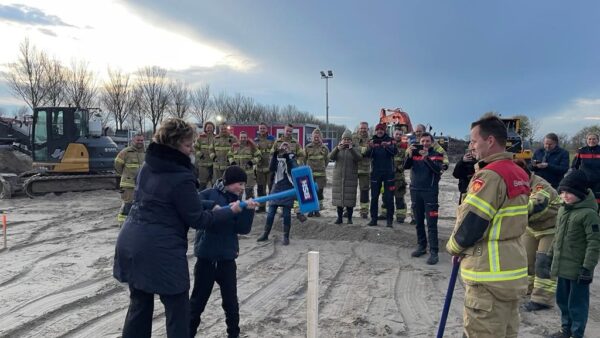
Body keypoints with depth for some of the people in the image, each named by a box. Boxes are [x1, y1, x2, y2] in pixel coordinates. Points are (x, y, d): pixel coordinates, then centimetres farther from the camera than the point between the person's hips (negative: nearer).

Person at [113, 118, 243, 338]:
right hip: (161, 251, -8)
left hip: (131, 243, 8)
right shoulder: (181, 177, -18)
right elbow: (198, 220, -12)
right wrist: (231, 211, -1)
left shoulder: (148, 167, 7)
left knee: (139, 304, 20)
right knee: (178, 311, 6)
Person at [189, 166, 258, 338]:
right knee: (198, 299, 10)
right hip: (206, 257, -3)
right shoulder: (209, 194, -6)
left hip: (227, 258, 3)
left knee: (231, 301, 11)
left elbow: (243, 229, -4)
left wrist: (248, 210, -18)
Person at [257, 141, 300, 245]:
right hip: (277, 187, 3)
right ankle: (266, 234, 16)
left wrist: (287, 157, -22)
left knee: (286, 213, -1)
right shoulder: (276, 157, 9)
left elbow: (294, 169, -15)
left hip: (288, 188, -3)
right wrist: (275, 156, -17)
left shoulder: (291, 157, 2)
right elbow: (271, 168, -8)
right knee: (270, 212, 3)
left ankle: (286, 236, 9)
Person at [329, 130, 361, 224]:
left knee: (350, 198, -3)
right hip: (338, 177, 2)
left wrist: (351, 149, -28)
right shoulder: (338, 149, 9)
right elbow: (331, 157, -8)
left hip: (351, 178, -1)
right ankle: (339, 217, 12)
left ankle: (349, 218, 7)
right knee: (338, 197, 2)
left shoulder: (355, 149, 6)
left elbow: (359, 158, -13)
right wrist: (337, 148, -25)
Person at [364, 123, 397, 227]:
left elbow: (394, 151, -15)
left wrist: (387, 146, -34)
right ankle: (373, 219, 13)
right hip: (375, 172, 2)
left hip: (388, 172, -1)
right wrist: (370, 147, -30)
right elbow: (367, 155, -9)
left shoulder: (390, 140, 2)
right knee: (374, 197, 6)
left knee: (389, 197, 0)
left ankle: (390, 219, 6)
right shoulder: (372, 141, 5)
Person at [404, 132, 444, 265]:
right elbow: (406, 166, -6)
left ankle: (434, 252, -5)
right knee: (418, 222, 12)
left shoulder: (436, 155, 0)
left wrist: (426, 157, -30)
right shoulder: (415, 154, 8)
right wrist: (410, 155, -23)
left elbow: (438, 169, -17)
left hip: (430, 192, -4)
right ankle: (421, 246, 24)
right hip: (415, 191, 4)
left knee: (431, 224, -6)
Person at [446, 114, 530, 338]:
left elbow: (470, 224, -21)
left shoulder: (490, 175, -19)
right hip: (514, 268, 9)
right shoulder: (520, 175, 10)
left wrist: (454, 246, -1)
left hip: (490, 274, -9)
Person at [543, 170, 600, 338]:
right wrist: (550, 258, 18)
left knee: (577, 303, 6)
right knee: (562, 299, 19)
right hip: (562, 266, 8)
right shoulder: (563, 210, 8)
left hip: (578, 269, -8)